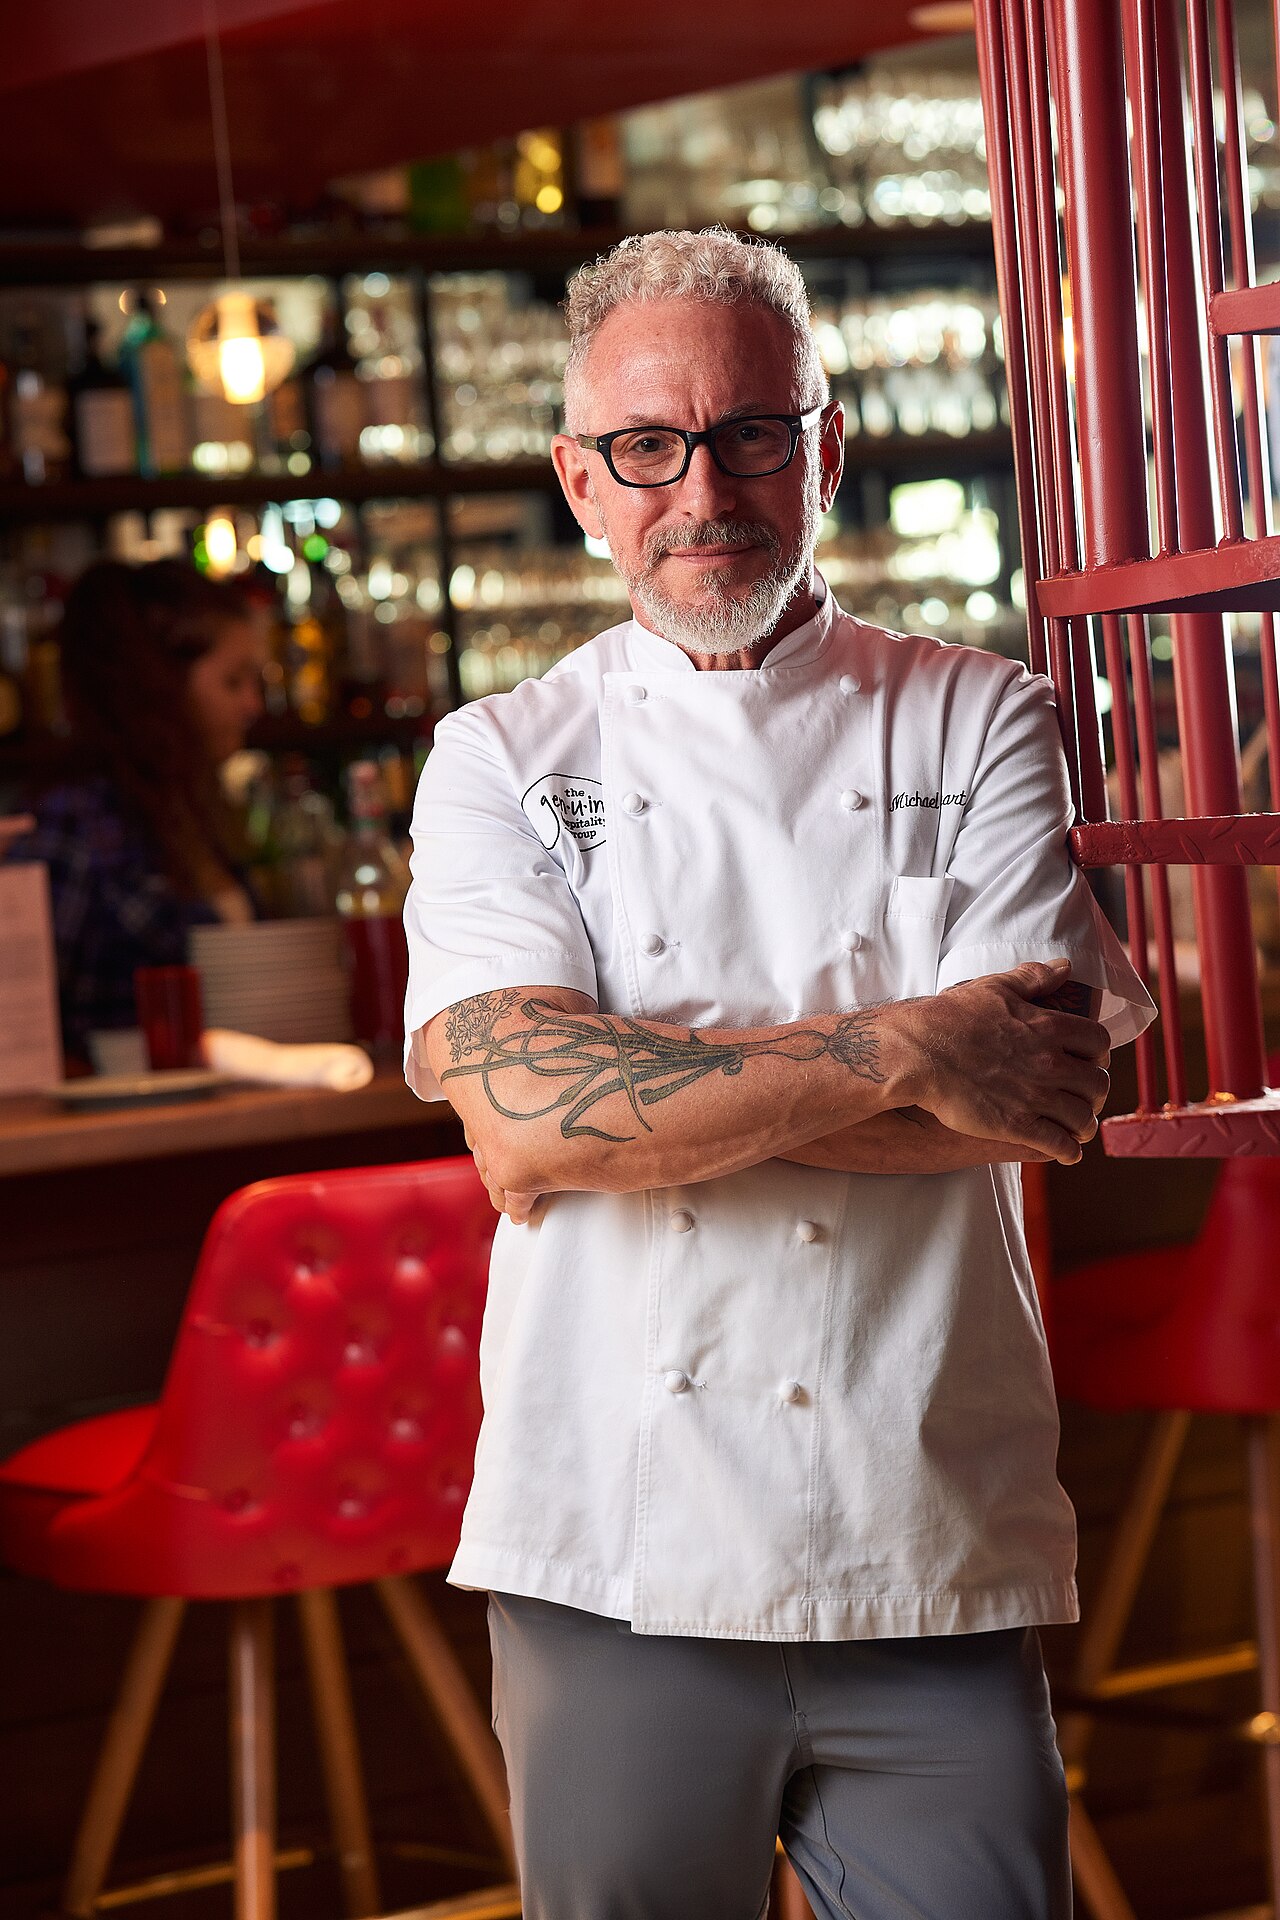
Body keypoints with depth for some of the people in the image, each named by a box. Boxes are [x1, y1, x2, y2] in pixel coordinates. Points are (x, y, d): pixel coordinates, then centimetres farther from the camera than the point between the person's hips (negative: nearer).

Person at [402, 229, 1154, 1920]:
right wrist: (897, 1054, -16)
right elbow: (519, 1126, -11)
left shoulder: (979, 727, 6)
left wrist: (637, 1088, -12)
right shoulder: (503, 764, 6)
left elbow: (1047, 1092, -9)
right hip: (619, 1568, 0)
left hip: (935, 1562, 0)